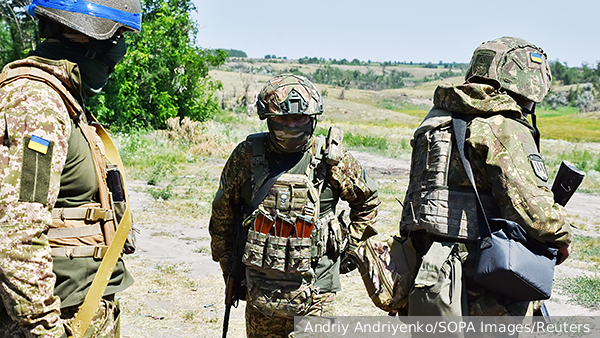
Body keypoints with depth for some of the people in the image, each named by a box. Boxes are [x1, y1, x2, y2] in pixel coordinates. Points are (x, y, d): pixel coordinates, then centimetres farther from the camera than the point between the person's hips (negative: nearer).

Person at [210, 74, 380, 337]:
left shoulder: (331, 158, -5)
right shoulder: (246, 156, -3)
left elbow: (367, 200, 11)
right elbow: (223, 213, 10)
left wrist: (350, 245, 7)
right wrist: (229, 267, 12)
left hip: (313, 292, -2)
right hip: (260, 291, 2)